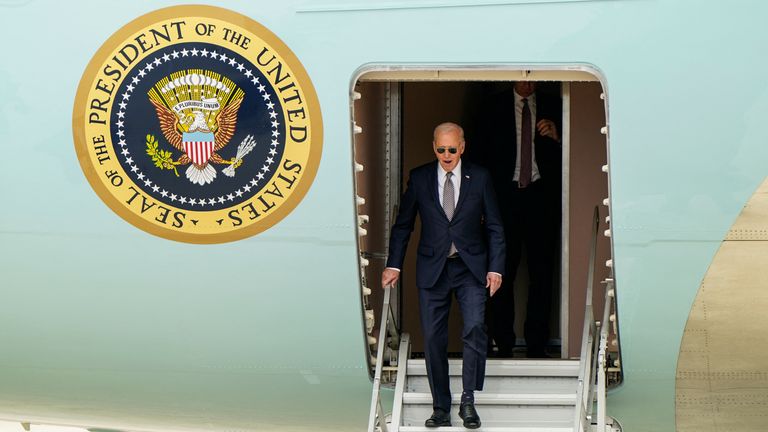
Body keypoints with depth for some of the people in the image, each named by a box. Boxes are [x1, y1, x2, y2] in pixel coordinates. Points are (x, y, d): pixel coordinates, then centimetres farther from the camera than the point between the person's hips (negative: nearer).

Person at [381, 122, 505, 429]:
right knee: (433, 339, 2)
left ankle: (468, 400, -9)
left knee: (475, 327, -18)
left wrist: (495, 268, -2)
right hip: (432, 269, 1)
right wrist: (393, 265, 3)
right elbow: (402, 225, 10)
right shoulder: (419, 178, 3)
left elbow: (494, 227, 5)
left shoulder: (479, 177, 1)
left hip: (470, 268, -1)